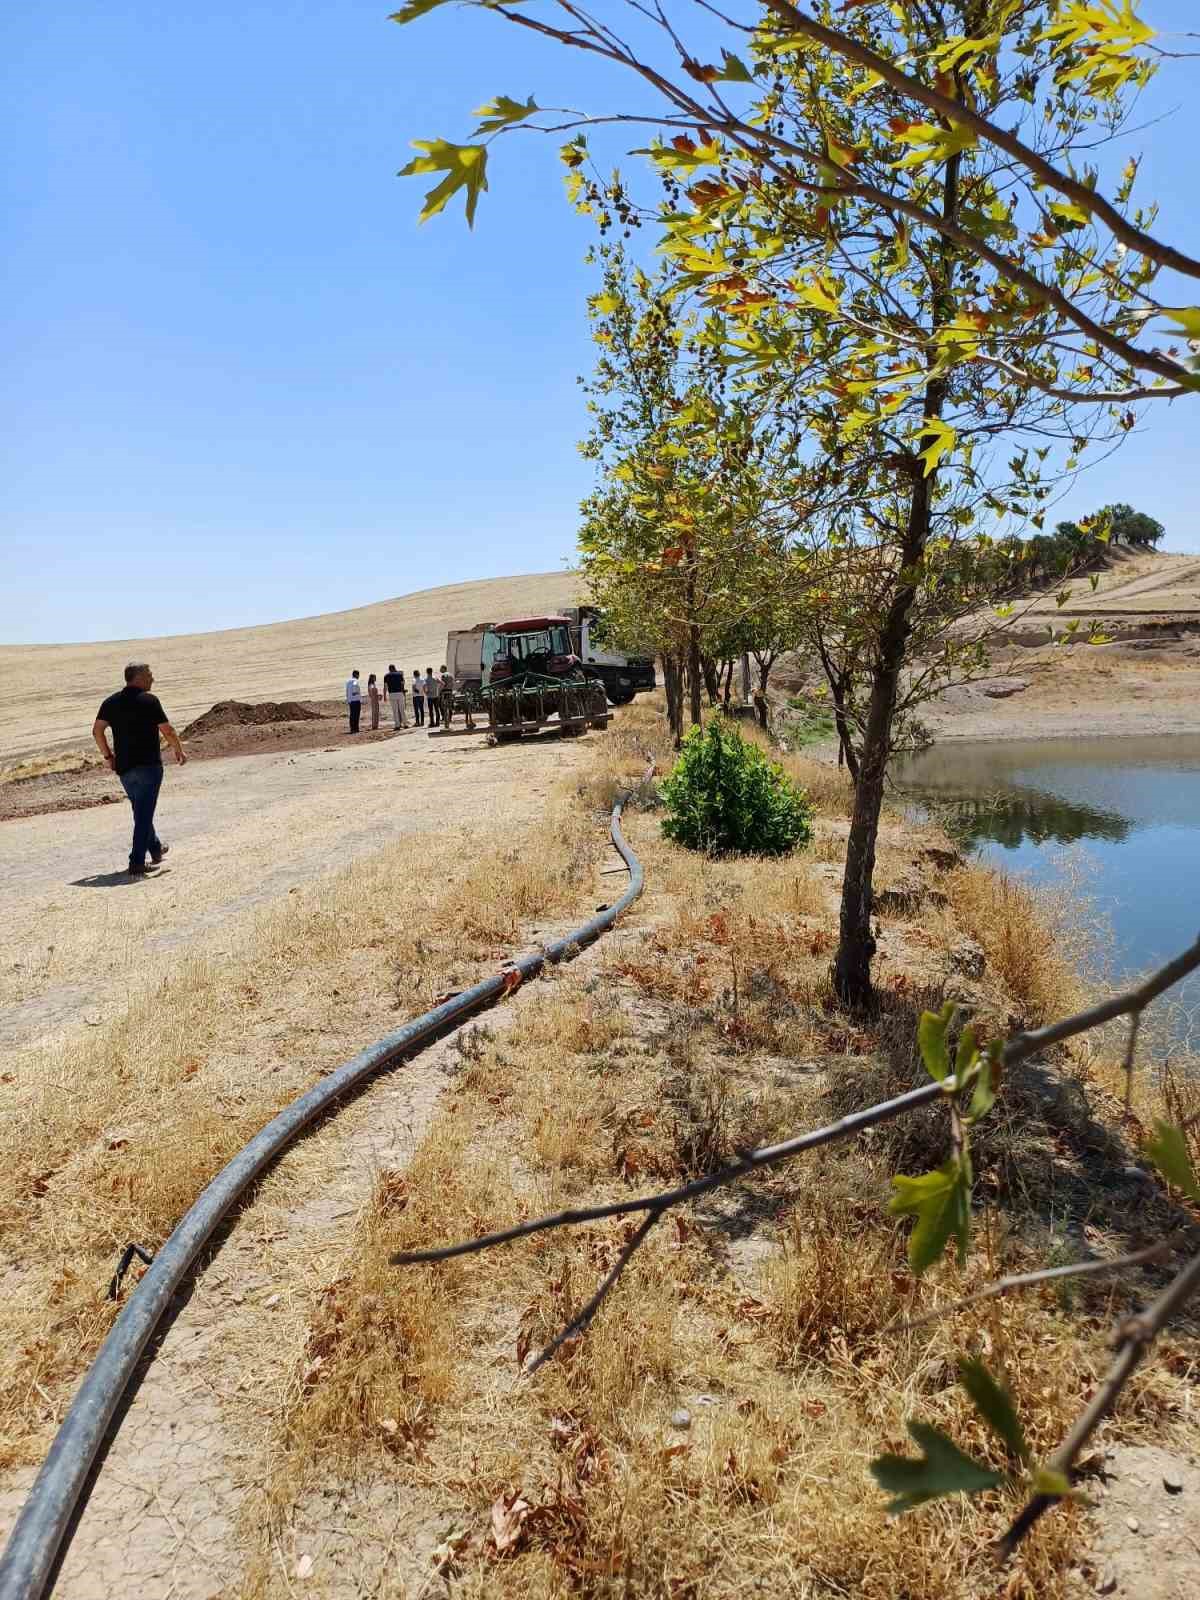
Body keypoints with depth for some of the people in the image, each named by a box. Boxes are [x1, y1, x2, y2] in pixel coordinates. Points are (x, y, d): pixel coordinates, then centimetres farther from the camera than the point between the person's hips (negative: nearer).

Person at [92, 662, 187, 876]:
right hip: (148, 765, -6)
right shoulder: (149, 700, -9)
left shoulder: (111, 702, 6)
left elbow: (97, 730, 0)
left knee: (141, 812, 21)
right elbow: (167, 731, -9)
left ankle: (156, 849, 38)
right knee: (144, 814, -5)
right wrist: (179, 751, 6)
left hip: (123, 768, 6)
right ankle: (137, 863, -9)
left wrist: (107, 756, 11)